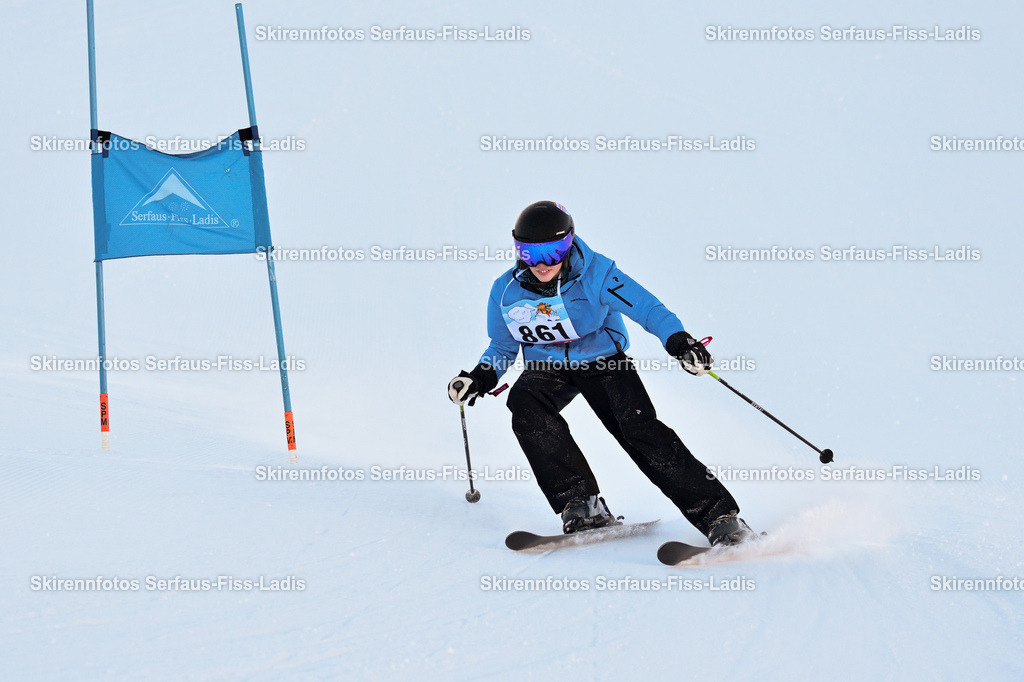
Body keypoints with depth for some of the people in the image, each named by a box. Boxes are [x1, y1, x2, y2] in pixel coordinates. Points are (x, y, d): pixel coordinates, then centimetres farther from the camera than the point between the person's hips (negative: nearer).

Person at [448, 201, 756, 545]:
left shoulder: (595, 275, -18)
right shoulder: (506, 292, -8)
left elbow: (647, 308, -23)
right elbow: (502, 347, 7)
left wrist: (679, 340, -41)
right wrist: (482, 377, -13)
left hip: (603, 361, -3)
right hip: (547, 368, 3)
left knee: (639, 427, -25)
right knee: (524, 402, -31)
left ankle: (719, 515, -21)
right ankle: (581, 505, -27)